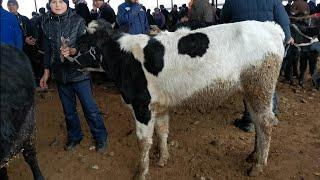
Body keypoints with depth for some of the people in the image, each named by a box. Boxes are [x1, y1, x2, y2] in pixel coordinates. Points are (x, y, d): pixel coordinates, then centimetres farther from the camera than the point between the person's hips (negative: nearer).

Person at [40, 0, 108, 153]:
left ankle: (100, 138, 20)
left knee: (90, 108, 2)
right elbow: (47, 50, 11)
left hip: (79, 72, -4)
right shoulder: (47, 23, 4)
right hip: (60, 74, 4)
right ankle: (74, 136, 36)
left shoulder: (78, 20, -6)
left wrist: (72, 51, -30)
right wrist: (46, 71, 12)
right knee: (68, 110, 16)